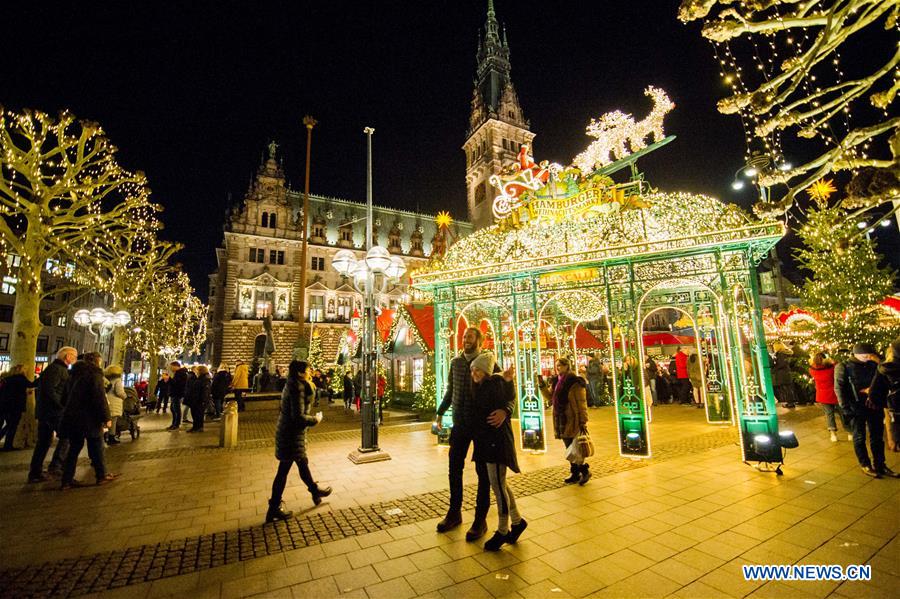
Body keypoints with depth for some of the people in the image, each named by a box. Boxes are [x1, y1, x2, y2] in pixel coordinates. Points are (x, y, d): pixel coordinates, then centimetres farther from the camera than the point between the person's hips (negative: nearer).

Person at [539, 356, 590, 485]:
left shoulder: (575, 382, -13)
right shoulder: (555, 382, 9)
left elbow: (582, 403, -12)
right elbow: (550, 398, 11)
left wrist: (583, 422, -15)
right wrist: (542, 386, -2)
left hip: (572, 420, -7)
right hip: (560, 420, 7)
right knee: (569, 448, 14)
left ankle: (584, 471, 19)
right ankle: (575, 474, 25)